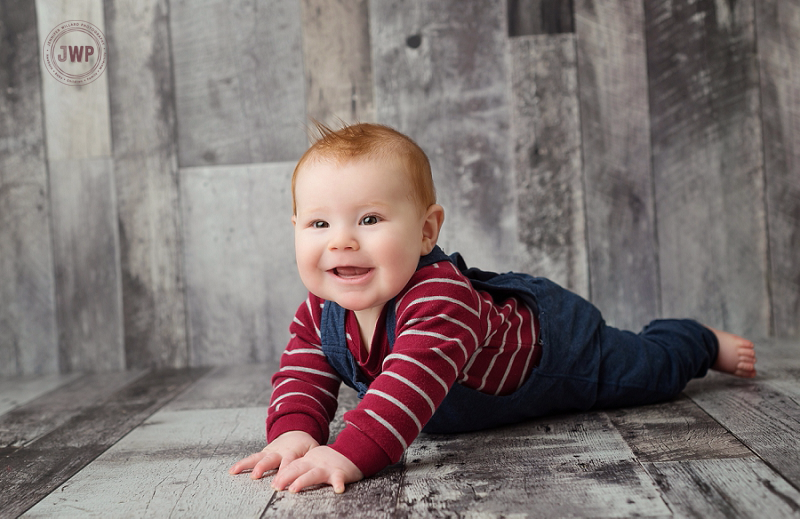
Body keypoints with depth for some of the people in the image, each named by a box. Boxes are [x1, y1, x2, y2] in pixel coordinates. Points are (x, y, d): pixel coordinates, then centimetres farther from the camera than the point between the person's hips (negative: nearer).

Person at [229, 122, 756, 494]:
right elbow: (303, 373, -22)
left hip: (557, 340, -6)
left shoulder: (440, 297, -48)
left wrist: (351, 453, -68)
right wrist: (294, 433, -42)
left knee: (648, 367, 19)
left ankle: (704, 342, 51)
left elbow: (412, 381, -60)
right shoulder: (321, 312, -23)